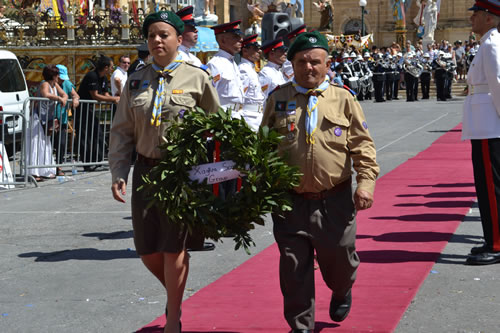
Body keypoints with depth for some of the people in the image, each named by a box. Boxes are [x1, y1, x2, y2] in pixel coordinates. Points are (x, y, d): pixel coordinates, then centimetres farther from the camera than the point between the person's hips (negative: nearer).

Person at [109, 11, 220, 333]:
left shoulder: (197, 78, -2)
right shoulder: (136, 81, 8)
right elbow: (122, 132, 10)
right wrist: (118, 174, 1)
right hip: (146, 170, 4)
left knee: (174, 247, -1)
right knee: (147, 249, 6)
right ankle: (174, 293, 36)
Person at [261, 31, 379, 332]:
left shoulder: (343, 99, 3)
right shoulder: (278, 99, 5)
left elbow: (362, 146, 2)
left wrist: (366, 183, -9)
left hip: (334, 201, 0)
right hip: (290, 202, 1)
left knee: (339, 260, 11)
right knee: (294, 268, 2)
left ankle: (342, 292, 45)